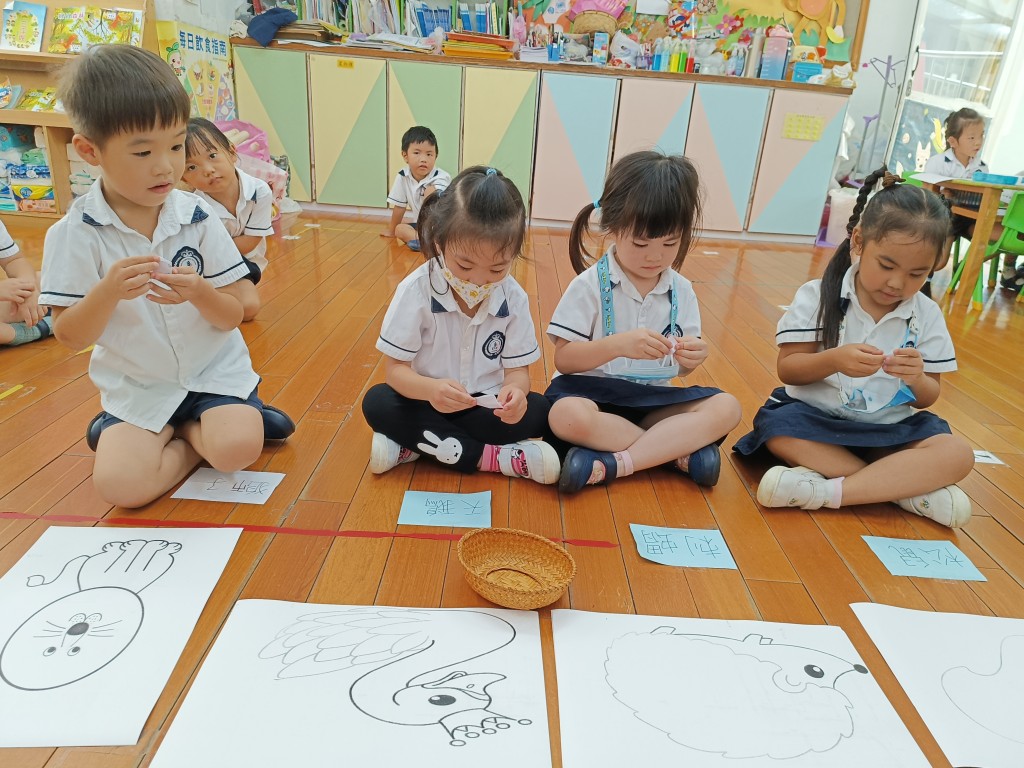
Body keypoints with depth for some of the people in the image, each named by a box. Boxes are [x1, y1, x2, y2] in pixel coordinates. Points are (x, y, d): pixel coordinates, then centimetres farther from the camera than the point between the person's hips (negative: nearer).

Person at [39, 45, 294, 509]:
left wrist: (198, 290, -27)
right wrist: (108, 291, -27)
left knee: (237, 448, -26)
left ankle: (185, 429, 7)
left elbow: (232, 317, -5)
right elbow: (70, 337, -8)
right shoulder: (75, 232, -9)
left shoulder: (198, 217, -7)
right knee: (120, 484, -21)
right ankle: (193, 434, 8)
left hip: (213, 371, 0)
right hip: (136, 388, 0)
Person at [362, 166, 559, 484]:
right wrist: (431, 388, -41)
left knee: (538, 412, -22)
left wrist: (514, 390, -34)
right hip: (428, 403, -1)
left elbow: (517, 369, -7)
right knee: (377, 403, -28)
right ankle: (490, 456, -24)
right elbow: (395, 368, -17)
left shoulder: (513, 298, -11)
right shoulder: (416, 290, -18)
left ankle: (413, 445, -20)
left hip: (486, 406, 1)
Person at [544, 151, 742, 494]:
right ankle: (679, 449, -19)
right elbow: (563, 359, -12)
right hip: (595, 389, -4)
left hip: (653, 397, 4)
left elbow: (682, 369, 9)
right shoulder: (590, 285, -9)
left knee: (726, 408, -18)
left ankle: (614, 463, -25)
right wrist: (618, 344, -28)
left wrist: (693, 357, -16)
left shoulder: (681, 291, 4)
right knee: (567, 415, -37)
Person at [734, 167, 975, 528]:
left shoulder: (926, 316, 1)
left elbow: (928, 397, 4)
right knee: (777, 431, -33)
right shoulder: (818, 296, -6)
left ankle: (828, 491, -29)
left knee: (958, 454, -22)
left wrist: (917, 380, -21)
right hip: (816, 417, -2)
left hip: (889, 430, 3)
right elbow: (788, 368, -9)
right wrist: (833, 360, -29)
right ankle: (909, 487, -23)